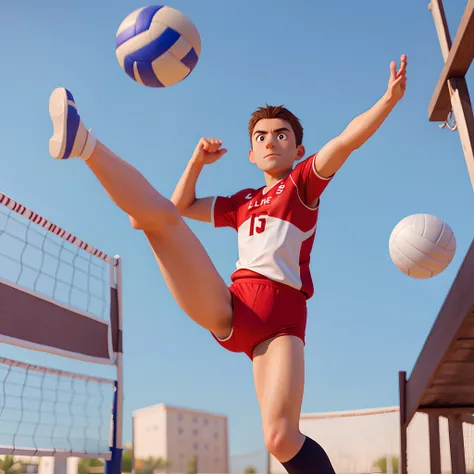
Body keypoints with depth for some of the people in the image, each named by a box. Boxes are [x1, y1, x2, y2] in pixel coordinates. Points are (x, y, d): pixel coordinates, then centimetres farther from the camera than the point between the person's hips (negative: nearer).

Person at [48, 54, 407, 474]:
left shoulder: (303, 182, 12)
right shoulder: (241, 203, 26)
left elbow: (347, 139, -4)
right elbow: (182, 206, 38)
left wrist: (390, 98, -17)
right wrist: (198, 161, 27)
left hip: (281, 318, -4)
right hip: (225, 309, 4)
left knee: (281, 439, -24)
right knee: (156, 212, -10)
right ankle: (84, 144, -26)